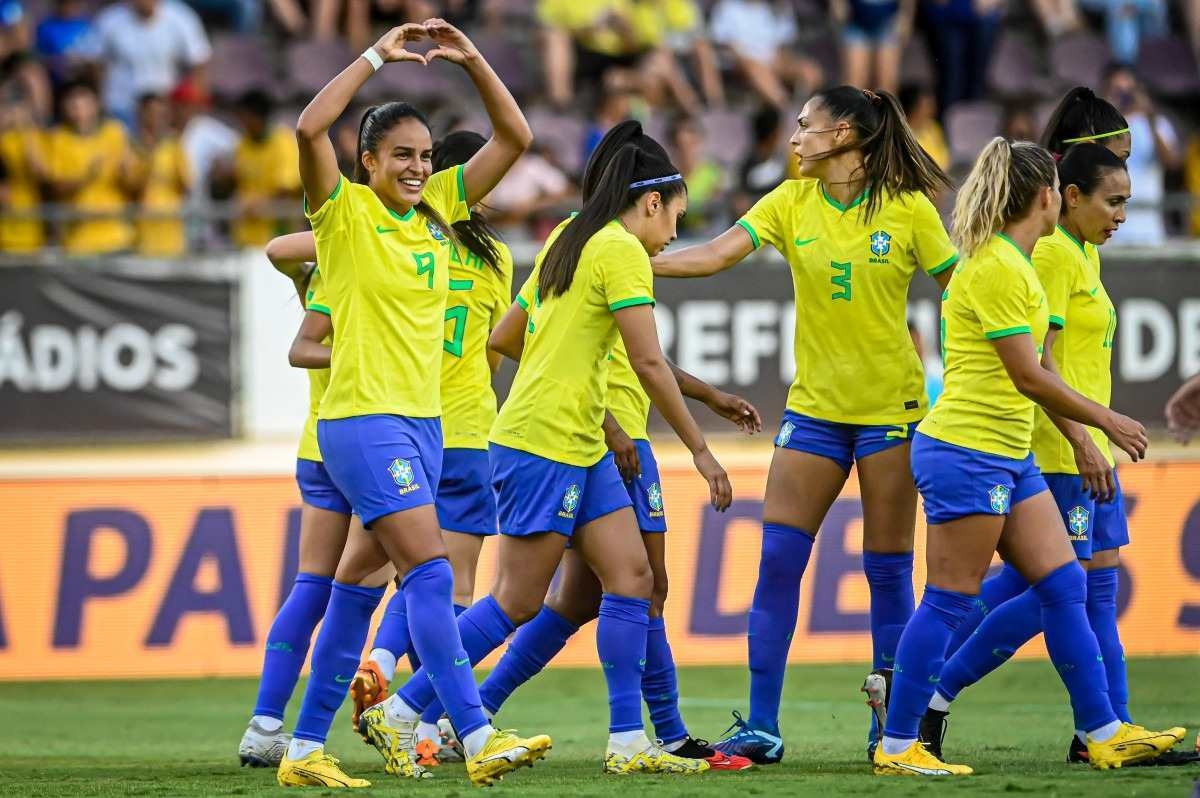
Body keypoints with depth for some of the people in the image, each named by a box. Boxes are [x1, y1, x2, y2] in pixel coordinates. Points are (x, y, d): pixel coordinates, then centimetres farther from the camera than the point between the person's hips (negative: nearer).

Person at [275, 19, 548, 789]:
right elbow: (310, 129, -24)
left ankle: (306, 749, 17)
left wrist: (472, 59, -1)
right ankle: (479, 740, -24)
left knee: (360, 586, 11)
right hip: (363, 419, -7)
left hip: (423, 421, 7)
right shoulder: (346, 212, -7)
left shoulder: (439, 207, 10)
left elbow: (515, 138, 10)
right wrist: (378, 55, -19)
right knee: (430, 572, -17)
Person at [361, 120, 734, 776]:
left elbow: (502, 338, 23)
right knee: (518, 602, -5)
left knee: (631, 577, 2)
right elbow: (649, 363, -15)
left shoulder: (567, 242, 16)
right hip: (542, 445, -10)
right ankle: (398, 713, 2)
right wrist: (700, 451, -11)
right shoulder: (621, 249, -11)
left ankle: (627, 742, 0)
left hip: (581, 449, 10)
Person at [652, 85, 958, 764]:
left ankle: (893, 726, 10)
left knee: (889, 568, 0)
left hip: (891, 406, -3)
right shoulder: (790, 204, 3)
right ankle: (761, 727, -1)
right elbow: (713, 256, -6)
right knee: (778, 559, -4)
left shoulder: (908, 210, -6)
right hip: (815, 405, 3)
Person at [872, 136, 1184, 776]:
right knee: (949, 601, -6)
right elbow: (1029, 377, -16)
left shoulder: (1011, 264, 14)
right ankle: (896, 747, 0)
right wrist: (1108, 422, -8)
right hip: (965, 452, -10)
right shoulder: (997, 268, -16)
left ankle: (1104, 734, 12)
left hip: (1007, 455, 10)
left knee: (1065, 588, 8)